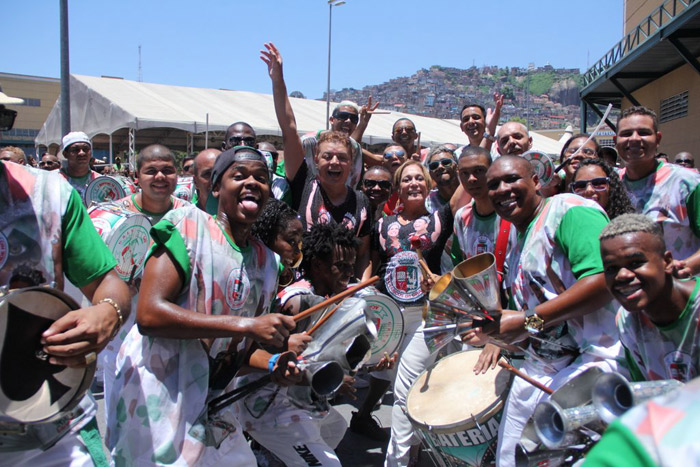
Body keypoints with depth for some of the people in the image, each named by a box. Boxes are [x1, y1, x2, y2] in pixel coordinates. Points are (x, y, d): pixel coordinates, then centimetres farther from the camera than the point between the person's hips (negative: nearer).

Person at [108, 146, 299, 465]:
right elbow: (149, 314, -24)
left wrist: (272, 363, -4)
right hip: (159, 395, -6)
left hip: (213, 402, 7)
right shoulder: (189, 226, -12)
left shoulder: (265, 261, 7)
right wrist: (243, 324, -26)